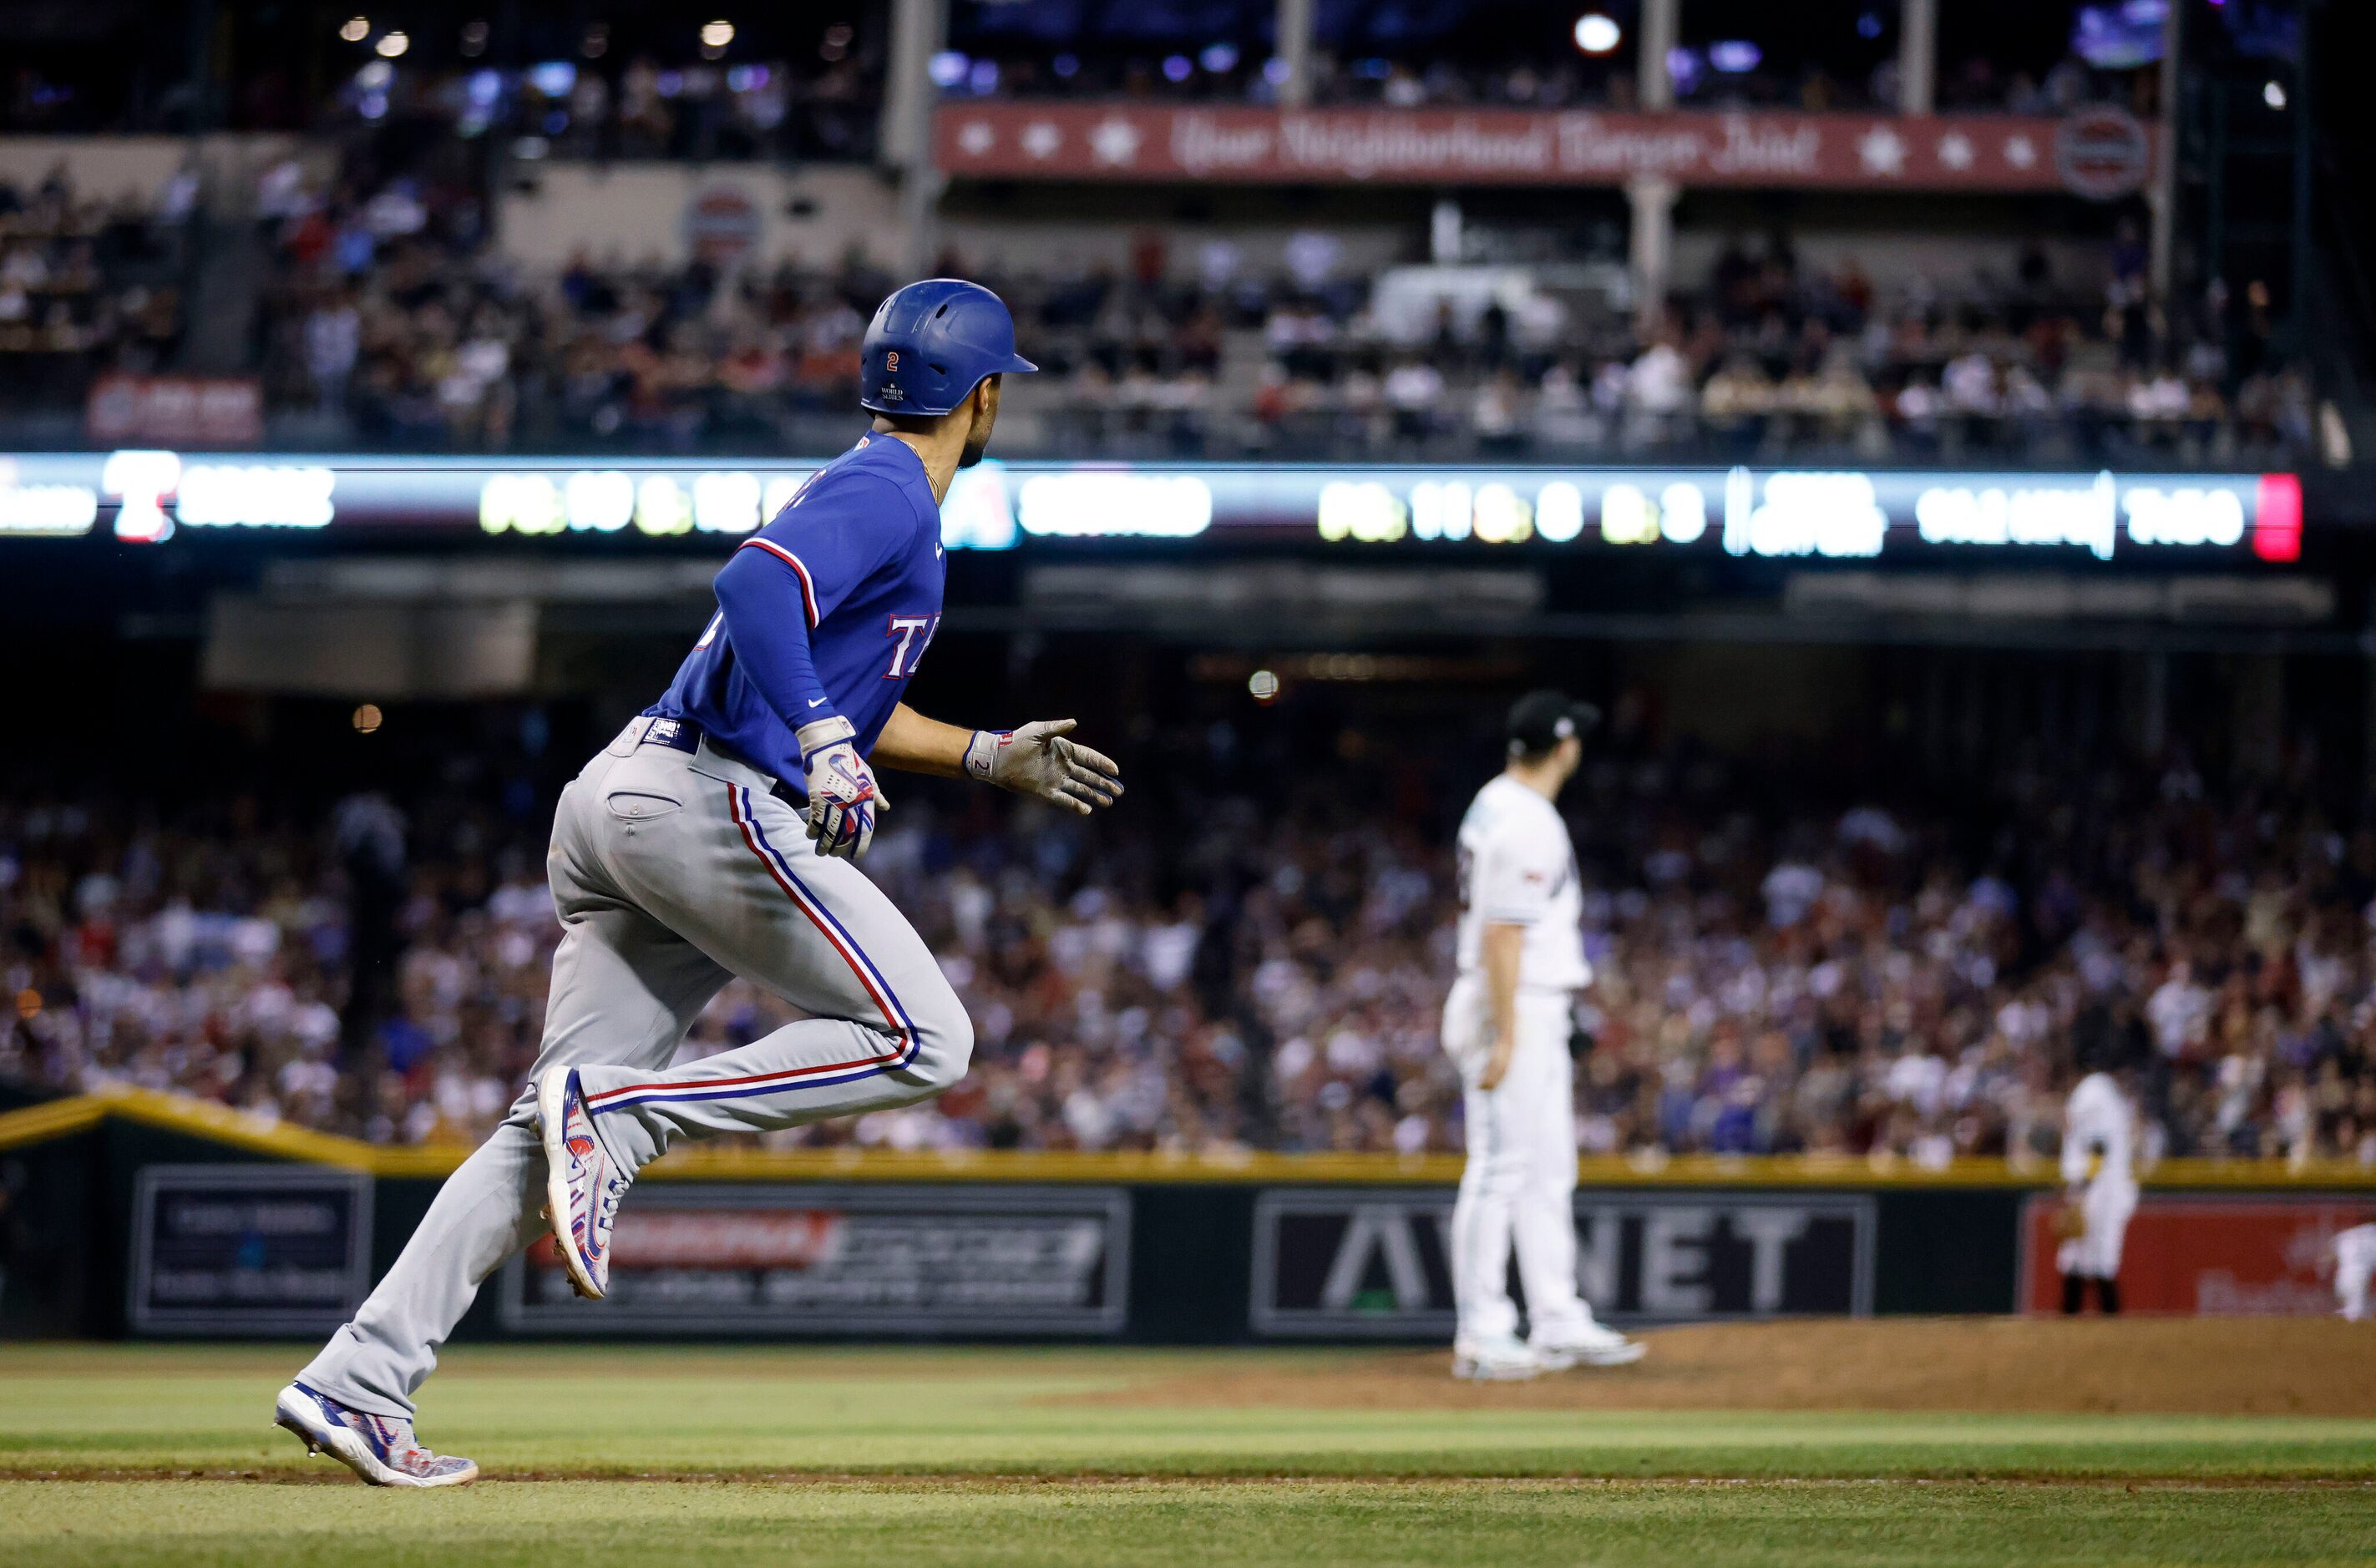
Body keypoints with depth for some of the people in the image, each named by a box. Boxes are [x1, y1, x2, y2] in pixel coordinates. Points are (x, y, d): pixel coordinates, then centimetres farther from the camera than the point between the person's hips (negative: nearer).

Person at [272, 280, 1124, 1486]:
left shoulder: (858, 491, 28)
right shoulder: (886, 493, -4)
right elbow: (758, 586, -23)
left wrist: (992, 758, 34)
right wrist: (826, 741, -31)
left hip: (618, 802, 10)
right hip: (710, 802, -10)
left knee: (553, 1130, 2)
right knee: (923, 1041, -9)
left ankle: (358, 1381, -7)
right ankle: (623, 1116, -16)